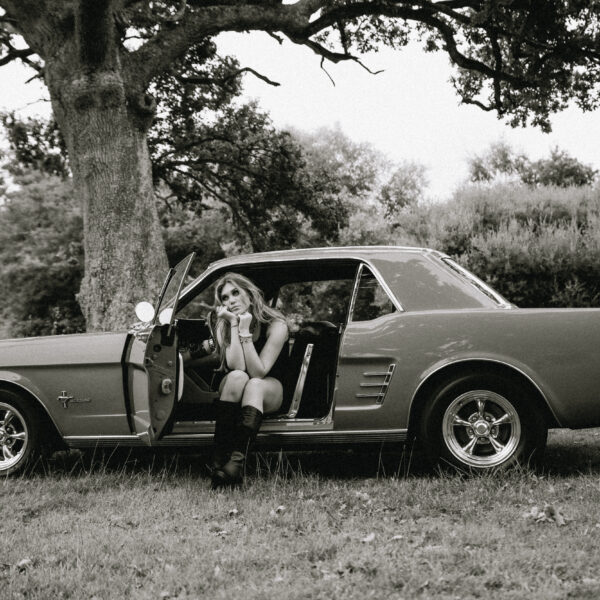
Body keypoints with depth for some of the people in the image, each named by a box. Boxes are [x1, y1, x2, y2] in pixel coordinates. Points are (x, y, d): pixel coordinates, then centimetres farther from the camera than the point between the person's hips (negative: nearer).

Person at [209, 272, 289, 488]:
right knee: (237, 377, -34)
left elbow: (258, 372, -26)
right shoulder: (223, 326, -7)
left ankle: (237, 460, -51)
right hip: (232, 393, 2)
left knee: (254, 385, -36)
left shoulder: (276, 324, -17)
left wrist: (245, 330, -30)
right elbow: (236, 367, -23)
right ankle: (218, 460, -41)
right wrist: (234, 326, -26)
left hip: (270, 392, -2)